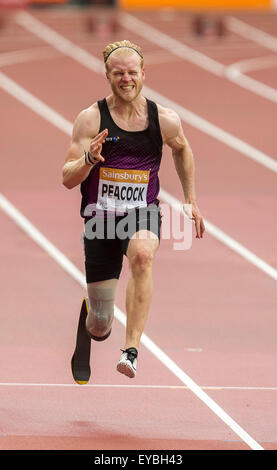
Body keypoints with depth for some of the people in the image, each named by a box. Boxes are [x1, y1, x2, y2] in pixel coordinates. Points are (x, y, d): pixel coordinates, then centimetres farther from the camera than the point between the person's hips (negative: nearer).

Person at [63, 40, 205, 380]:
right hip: (100, 215, 0)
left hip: (143, 212, 0)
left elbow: (182, 149, 21)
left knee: (143, 254, -39)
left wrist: (191, 201, 20)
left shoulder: (165, 120, -3)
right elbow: (67, 179, -8)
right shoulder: (91, 119, -8)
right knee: (99, 328, 5)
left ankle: (132, 350, -38)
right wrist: (88, 159, -28)